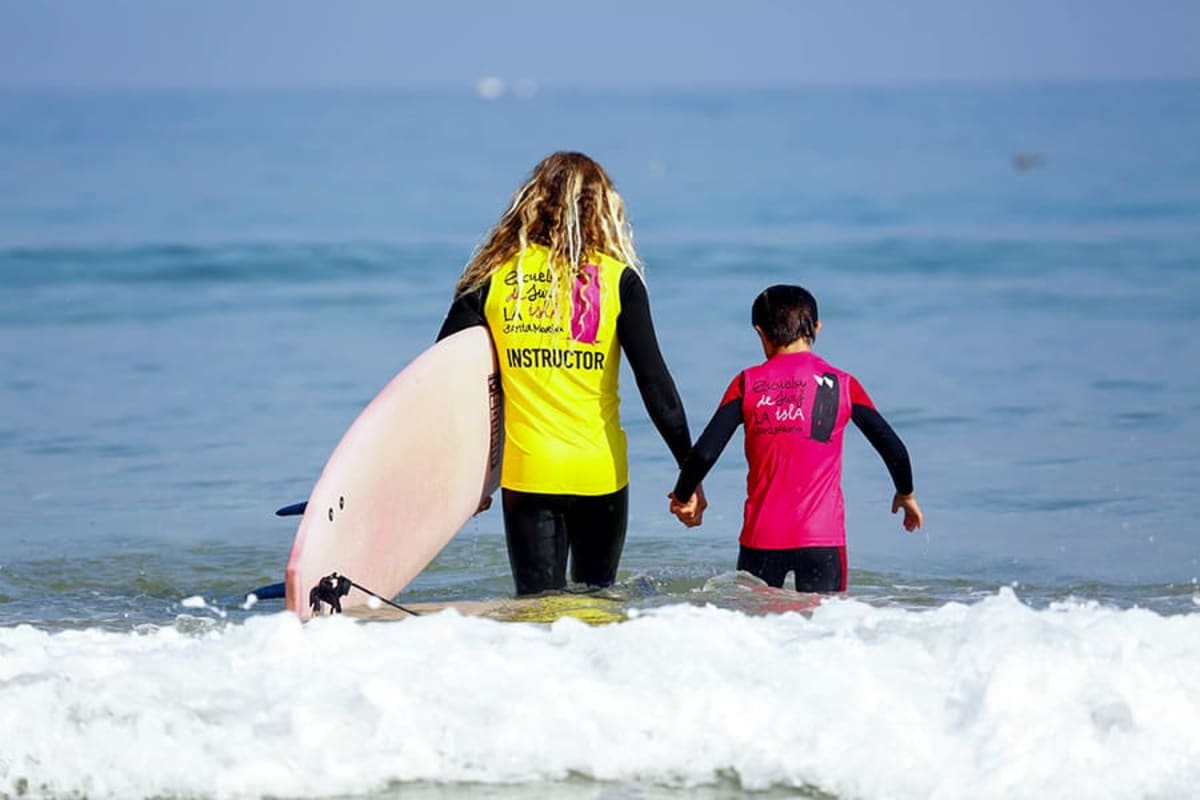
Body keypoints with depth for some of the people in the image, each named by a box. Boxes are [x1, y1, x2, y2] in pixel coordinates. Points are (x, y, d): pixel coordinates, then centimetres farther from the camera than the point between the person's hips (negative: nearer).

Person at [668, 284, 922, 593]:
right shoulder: (841, 384, 2)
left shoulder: (748, 383, 2)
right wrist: (906, 495, 25)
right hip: (823, 536, 0)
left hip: (761, 537, 0)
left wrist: (684, 496, 15)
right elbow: (894, 450, 5)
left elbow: (705, 452, -4)